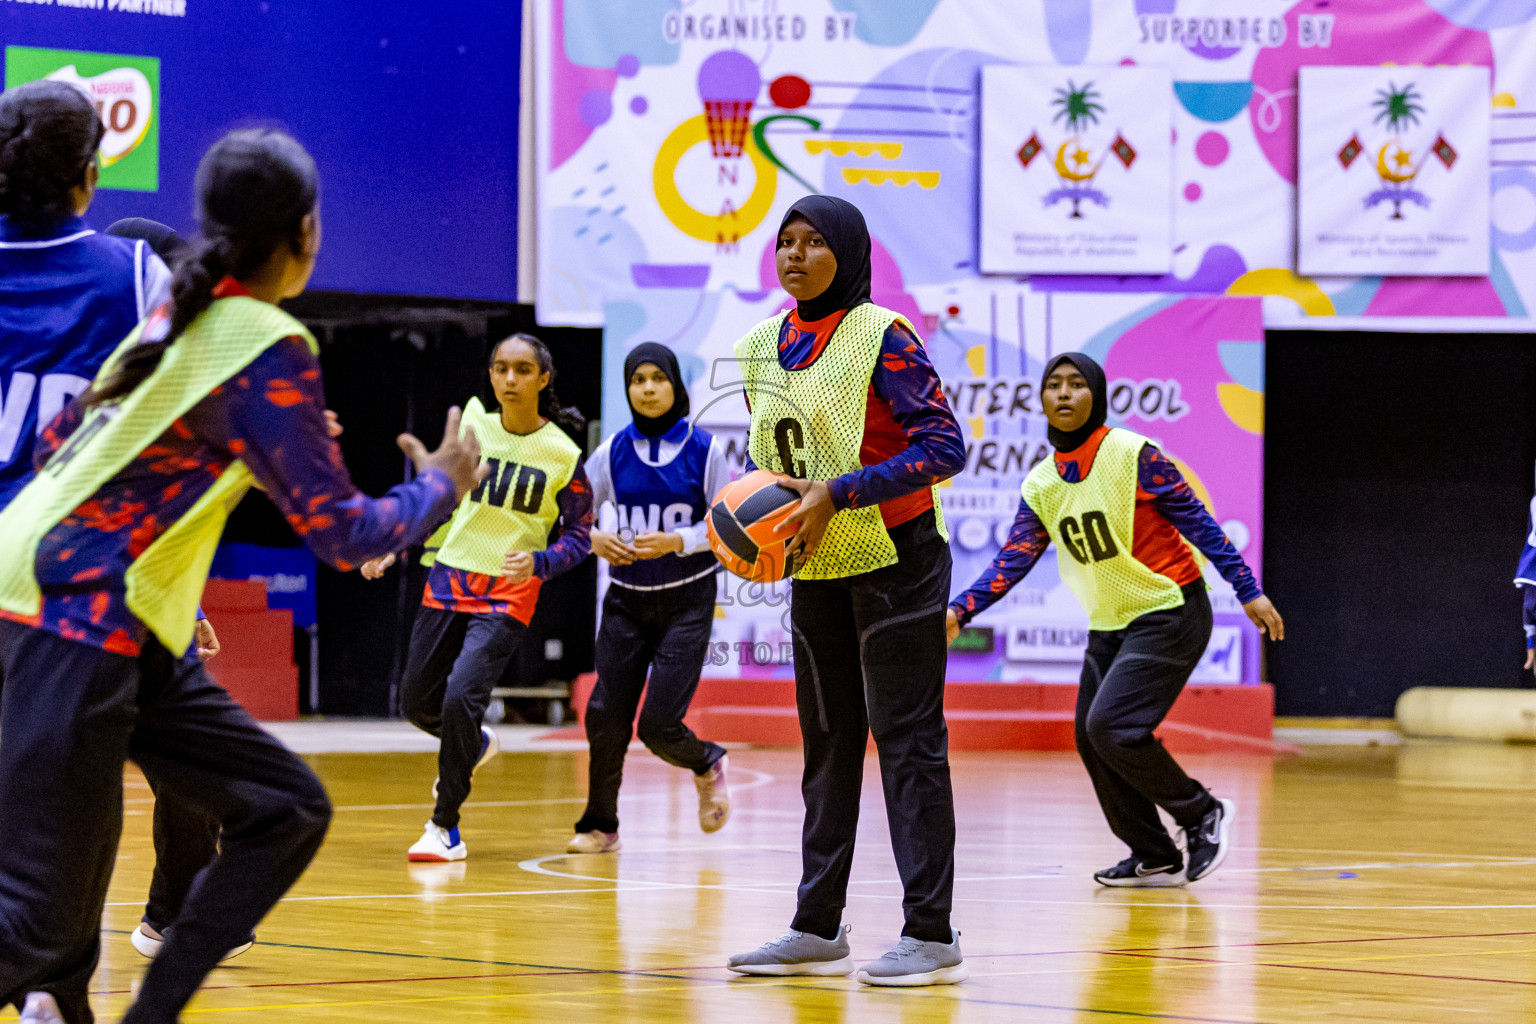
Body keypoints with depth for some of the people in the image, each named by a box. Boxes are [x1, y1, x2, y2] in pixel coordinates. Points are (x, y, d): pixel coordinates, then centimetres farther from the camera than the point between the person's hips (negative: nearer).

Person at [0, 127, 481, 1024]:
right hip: (77, 623, -9)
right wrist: (440, 486, 7)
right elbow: (340, 532, -12)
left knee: (288, 811, 10)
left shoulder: (178, 317, 12)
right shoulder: (269, 345, -12)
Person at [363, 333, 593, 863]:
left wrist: (538, 562, -19)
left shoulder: (562, 454, -8)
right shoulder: (472, 427, 0)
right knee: (416, 699, 9)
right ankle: (473, 745, 44)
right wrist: (395, 546, 6)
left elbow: (578, 537, -1)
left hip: (509, 595, -4)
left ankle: (445, 828, -5)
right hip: (450, 578, 4)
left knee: (461, 695, -19)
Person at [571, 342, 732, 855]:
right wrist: (594, 540, -15)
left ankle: (707, 764, 25)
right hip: (627, 600, 3)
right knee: (606, 716, -5)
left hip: (687, 600, -2)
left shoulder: (705, 450, -5)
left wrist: (676, 541, -18)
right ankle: (600, 825, 15)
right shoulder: (612, 453, 1)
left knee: (659, 725, -10)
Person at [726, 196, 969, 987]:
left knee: (906, 738, -7)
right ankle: (818, 928, 17)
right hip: (815, 567, 7)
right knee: (827, 743, 11)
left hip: (894, 560, -7)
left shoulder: (881, 337, -13)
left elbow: (945, 446, -18)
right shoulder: (759, 349, 8)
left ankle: (931, 935, -6)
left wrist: (837, 496, -23)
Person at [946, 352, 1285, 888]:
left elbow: (1198, 522, -13)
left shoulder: (1133, 455, -16)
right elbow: (1014, 560, -3)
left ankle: (1202, 814, 1)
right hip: (1109, 623, 7)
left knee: (1111, 726, -19)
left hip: (1170, 612, -7)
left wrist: (1248, 590, -16)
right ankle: (1155, 858, 17)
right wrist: (959, 612, -16)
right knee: (1091, 740, 3)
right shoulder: (1040, 483, 2)